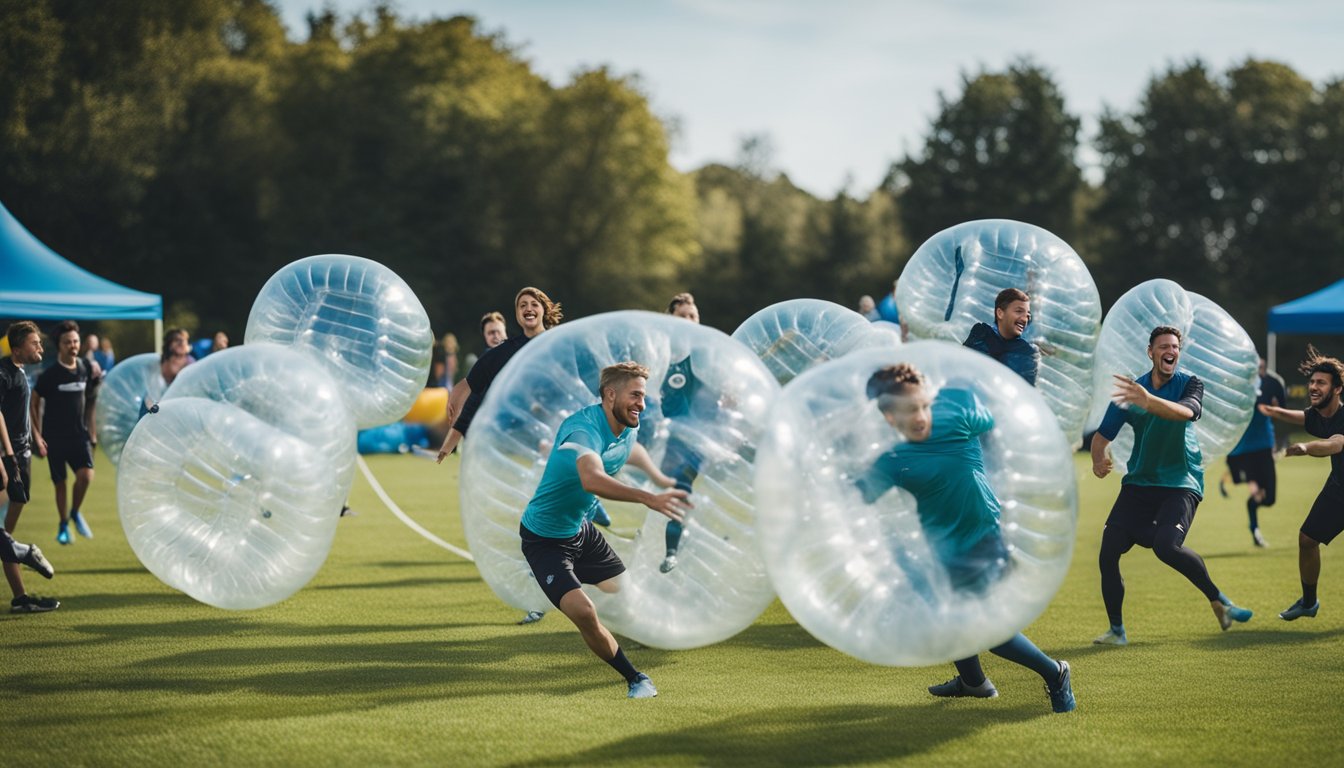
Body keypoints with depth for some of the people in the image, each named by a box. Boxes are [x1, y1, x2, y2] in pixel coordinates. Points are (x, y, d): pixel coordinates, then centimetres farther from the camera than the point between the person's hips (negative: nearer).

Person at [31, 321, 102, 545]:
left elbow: (93, 393, 18)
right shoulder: (50, 374, -11)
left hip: (79, 434, 2)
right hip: (54, 436, -2)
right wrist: (37, 435, -7)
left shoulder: (86, 368, -2)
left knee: (86, 474, -17)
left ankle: (75, 513, 9)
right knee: (60, 483, 4)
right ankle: (63, 525, 23)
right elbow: (34, 402, -4)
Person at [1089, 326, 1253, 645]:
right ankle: (1116, 630, 10)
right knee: (1108, 551, -5)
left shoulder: (1190, 384, -4)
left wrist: (1149, 400, -46)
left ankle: (1218, 601, -8)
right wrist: (1098, 460, -12)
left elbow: (1186, 412, -29)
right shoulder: (1131, 389, 3)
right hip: (1138, 482, 4)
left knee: (1166, 546, -28)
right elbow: (1102, 435, 8)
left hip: (1181, 482, -4)